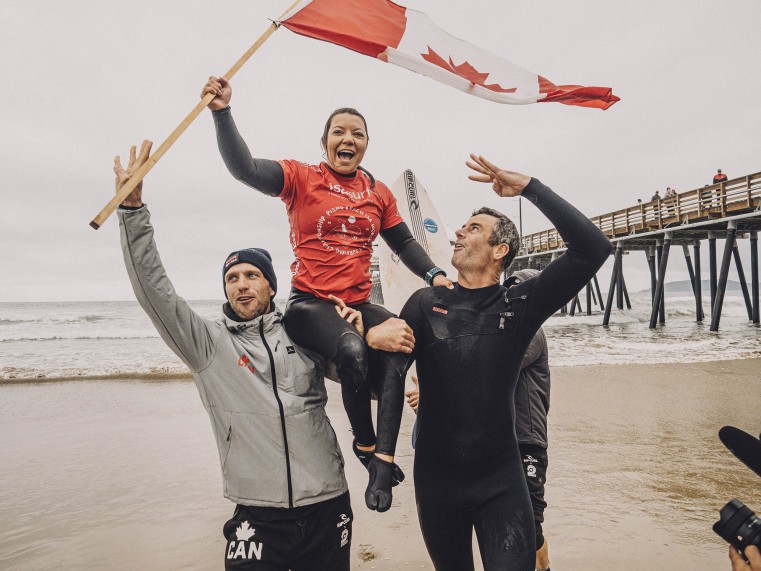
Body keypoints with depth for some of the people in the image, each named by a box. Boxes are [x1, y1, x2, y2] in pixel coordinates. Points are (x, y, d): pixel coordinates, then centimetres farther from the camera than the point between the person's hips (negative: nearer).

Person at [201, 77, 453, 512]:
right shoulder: (302, 179, 2)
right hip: (310, 304, -4)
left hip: (359, 305, 4)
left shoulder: (379, 193, 15)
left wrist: (434, 275, 5)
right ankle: (366, 444, -6)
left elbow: (404, 242, 21)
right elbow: (245, 168, -13)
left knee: (399, 340, -29)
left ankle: (383, 464, -23)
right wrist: (223, 111, -24)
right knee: (353, 350, -35)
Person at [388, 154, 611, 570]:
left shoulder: (520, 305, -6)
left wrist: (530, 188, -17)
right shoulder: (425, 304, -4)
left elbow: (593, 249, -14)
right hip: (436, 480, 2)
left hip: (500, 481, -1)